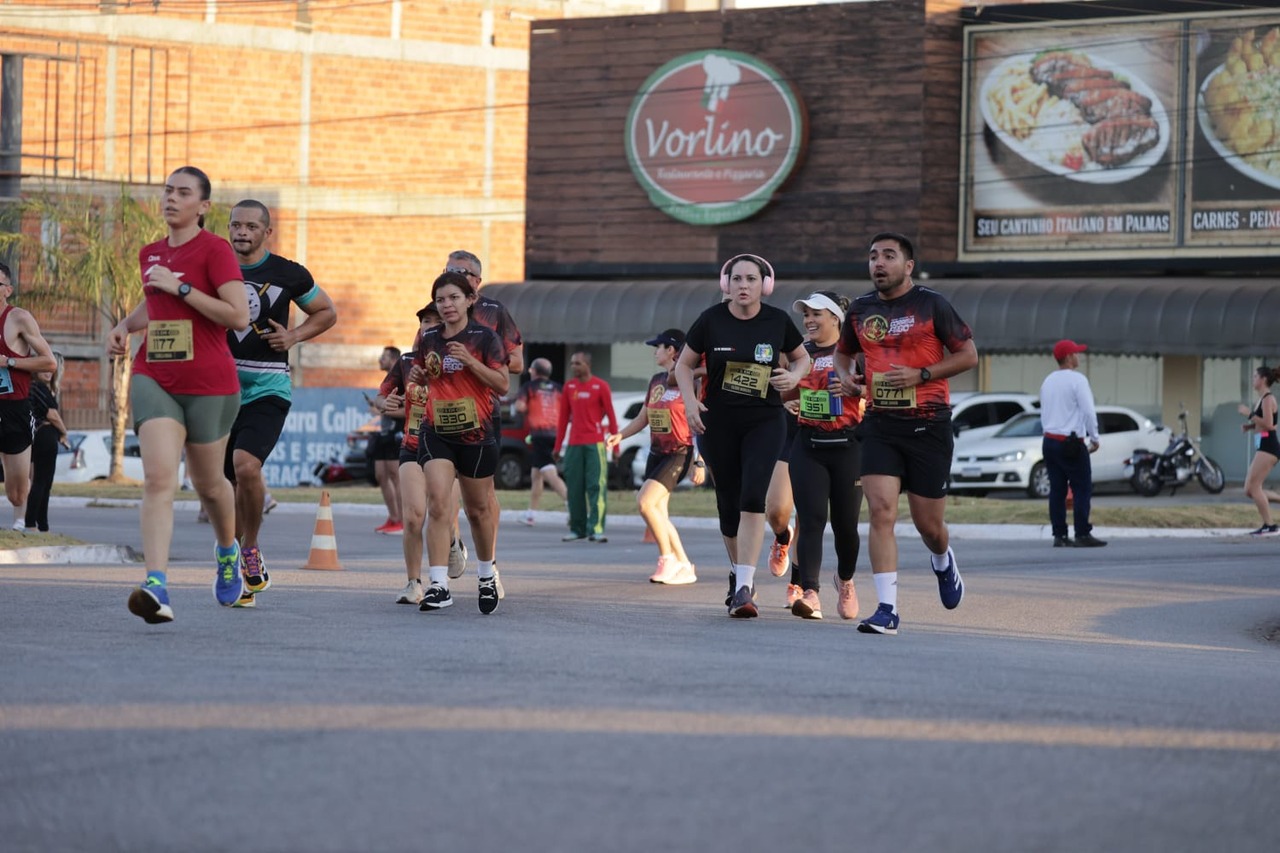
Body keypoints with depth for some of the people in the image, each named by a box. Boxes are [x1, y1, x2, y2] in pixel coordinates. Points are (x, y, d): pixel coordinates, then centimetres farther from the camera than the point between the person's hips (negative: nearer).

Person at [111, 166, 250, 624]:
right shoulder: (151, 253, 12)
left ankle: (228, 553, 45)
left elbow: (239, 315, -18)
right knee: (158, 478, -16)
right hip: (154, 377, 4)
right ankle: (156, 587, -27)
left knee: (208, 483, 13)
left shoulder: (215, 249, -8)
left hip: (209, 383, -4)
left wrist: (181, 287, -18)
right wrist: (125, 326, 12)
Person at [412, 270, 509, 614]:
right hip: (436, 432, 2)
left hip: (476, 434, -2)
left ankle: (487, 577, 34)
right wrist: (417, 375, 2)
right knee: (438, 502, -16)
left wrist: (468, 360, -19)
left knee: (478, 509, 10)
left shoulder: (484, 337, -3)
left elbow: (503, 384, -9)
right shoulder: (429, 338, 8)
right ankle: (439, 586, -21)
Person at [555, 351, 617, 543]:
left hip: (595, 443, -4)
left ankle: (596, 529, -13)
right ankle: (577, 530, 11)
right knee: (574, 489, 4)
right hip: (573, 444, 4)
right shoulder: (569, 387, 12)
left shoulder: (600, 386, 0)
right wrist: (558, 446, 12)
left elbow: (611, 416, 0)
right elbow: (563, 417, 15)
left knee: (596, 486, -10)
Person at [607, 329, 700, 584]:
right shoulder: (656, 381, 12)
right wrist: (619, 435, 4)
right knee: (659, 515, 4)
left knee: (645, 502, -20)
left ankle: (667, 558, -7)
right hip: (656, 453, 8)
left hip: (679, 453, -8)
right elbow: (642, 418, 20)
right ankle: (684, 567, 12)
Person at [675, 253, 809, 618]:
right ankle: (737, 571, 34)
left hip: (765, 422, -1)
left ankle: (744, 588, -20)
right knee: (729, 504, 7)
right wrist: (690, 401, -9)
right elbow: (684, 364, 6)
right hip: (718, 423, 1)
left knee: (752, 498, -18)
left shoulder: (778, 321, -2)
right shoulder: (711, 320, -4)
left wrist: (794, 376, -8)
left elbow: (802, 357, 14)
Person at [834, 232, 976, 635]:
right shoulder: (861, 310, 8)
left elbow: (968, 355, -2)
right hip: (879, 424, 2)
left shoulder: (932, 305, -4)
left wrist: (922, 374, -14)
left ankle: (943, 563, 43)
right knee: (881, 513, -14)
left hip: (928, 425, -2)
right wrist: (845, 375, 2)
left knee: (928, 524, 6)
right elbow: (843, 351, 25)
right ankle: (887, 610, -15)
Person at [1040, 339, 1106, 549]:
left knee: (1057, 490, 7)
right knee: (1082, 489, -5)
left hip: (1050, 441, 8)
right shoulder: (1077, 380, -10)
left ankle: (1059, 535, 4)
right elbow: (1088, 411, -15)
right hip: (1071, 443, -8)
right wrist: (1094, 438, -5)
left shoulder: (1048, 381, 13)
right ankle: (1082, 535, -9)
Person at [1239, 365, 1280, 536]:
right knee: (1249, 490, 7)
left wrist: (1249, 414, -17)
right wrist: (1249, 426, 8)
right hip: (1263, 447, 10)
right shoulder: (1262, 399, 18)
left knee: (1253, 487, -11)